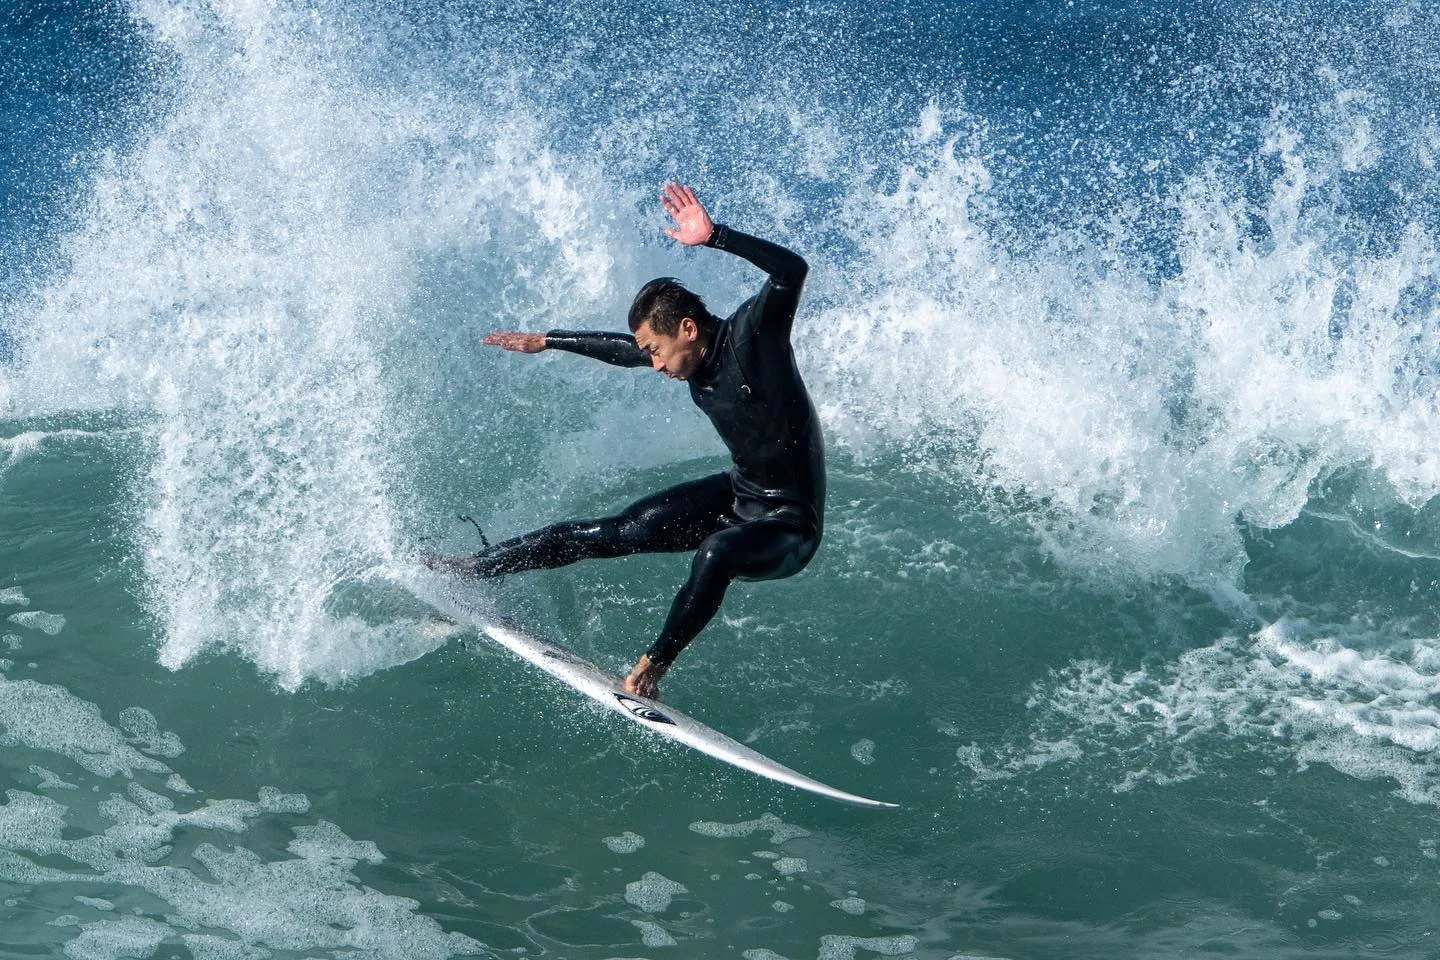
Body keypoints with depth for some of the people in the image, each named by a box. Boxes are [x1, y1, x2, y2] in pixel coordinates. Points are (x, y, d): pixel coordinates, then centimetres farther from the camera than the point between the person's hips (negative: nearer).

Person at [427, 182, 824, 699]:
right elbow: (623, 350, 18)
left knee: (715, 552, -38)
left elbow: (792, 270, -39)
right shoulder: (690, 357, -1)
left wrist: (715, 236, -49)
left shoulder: (749, 334, -22)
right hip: (736, 495, 7)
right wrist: (547, 340, 28)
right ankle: (472, 568, 10)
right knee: (615, 532, 2)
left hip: (790, 526, -7)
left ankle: (653, 667, -25)